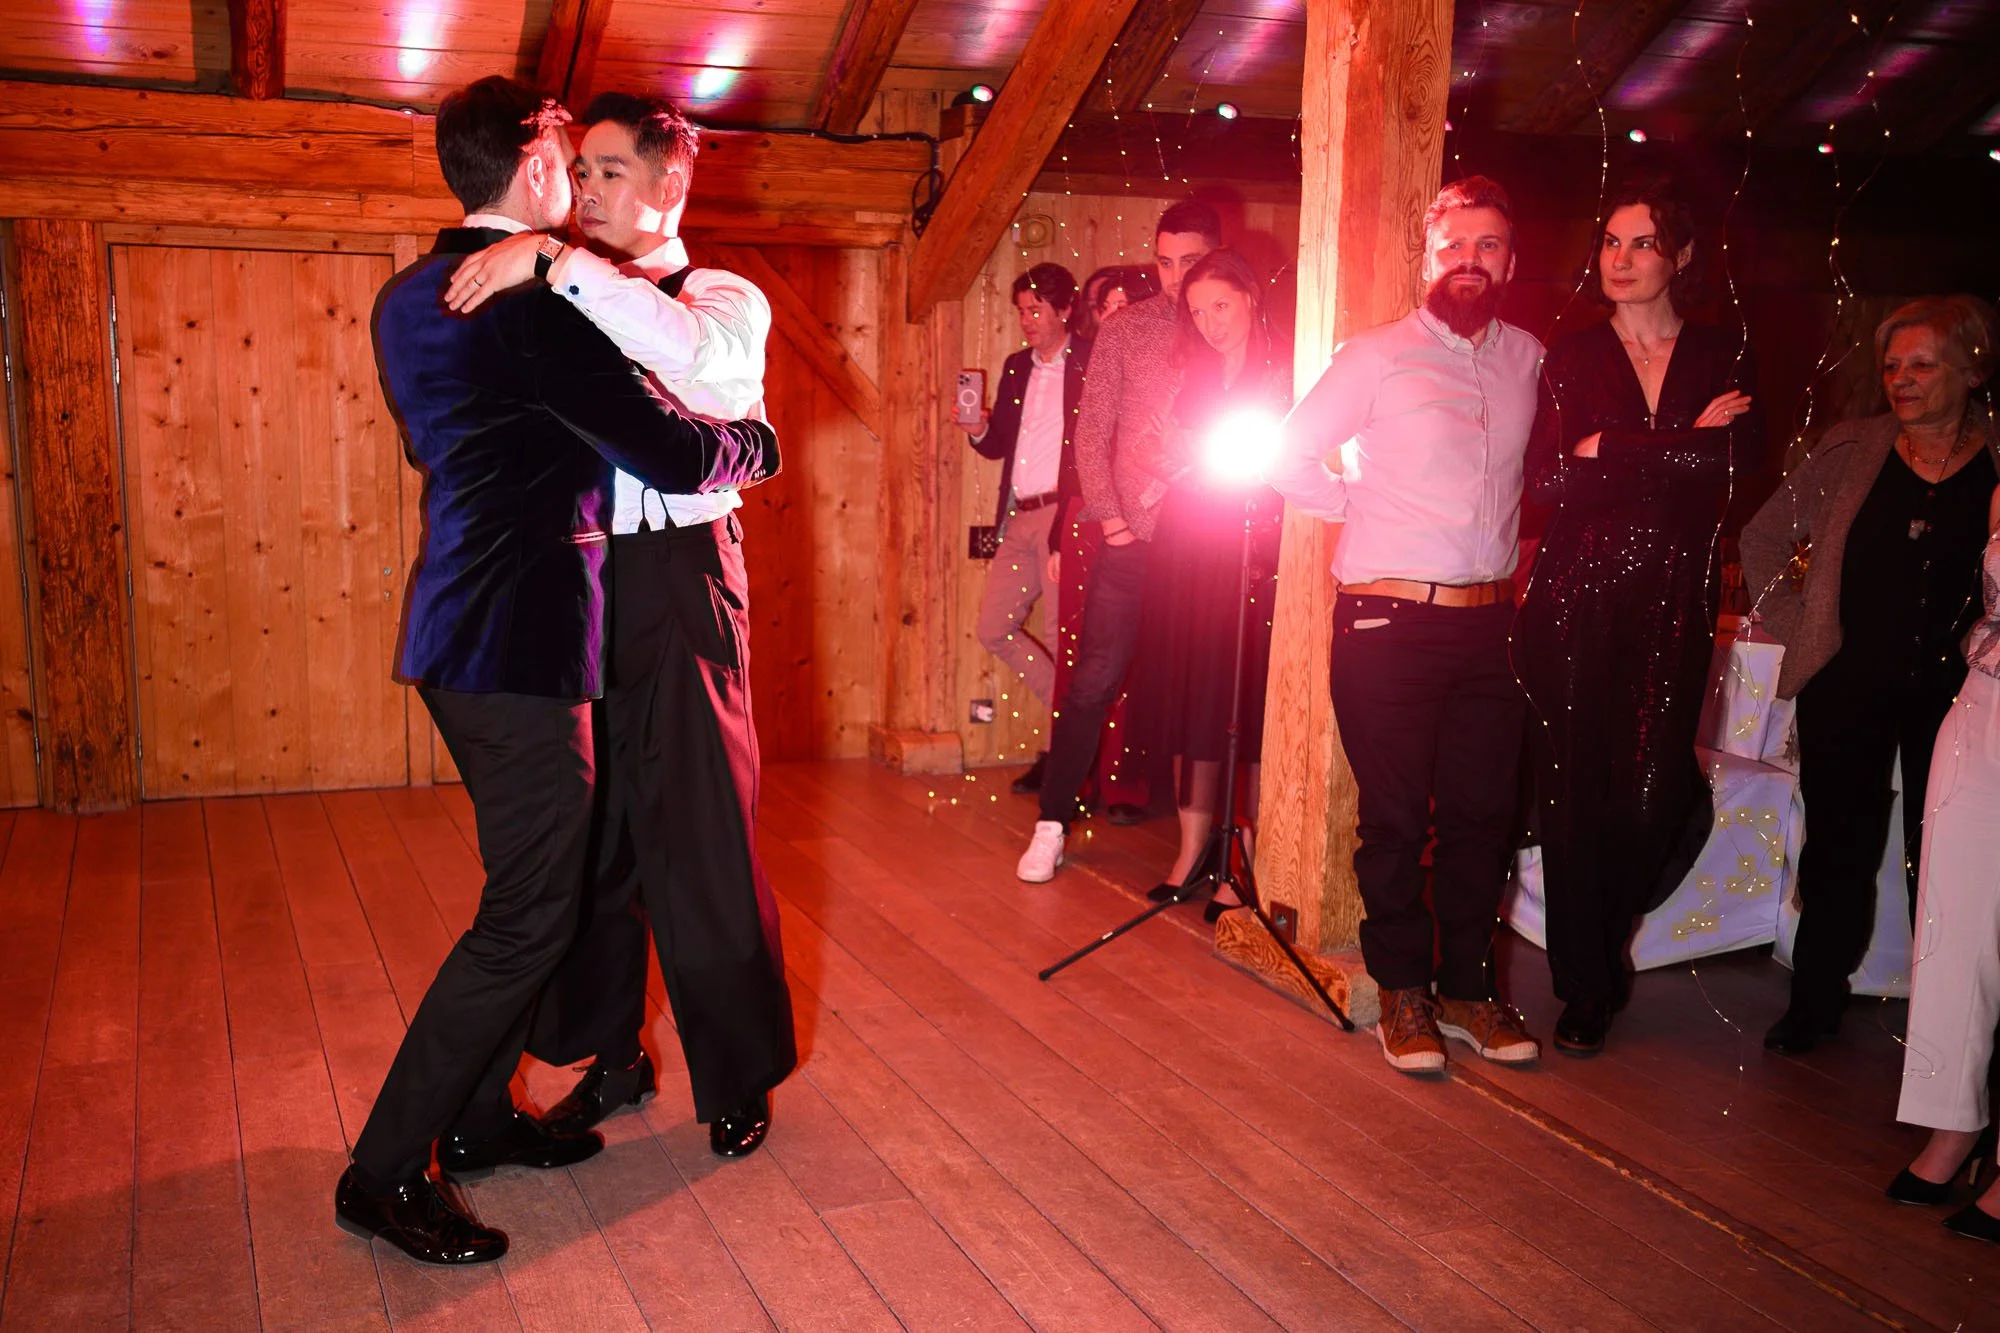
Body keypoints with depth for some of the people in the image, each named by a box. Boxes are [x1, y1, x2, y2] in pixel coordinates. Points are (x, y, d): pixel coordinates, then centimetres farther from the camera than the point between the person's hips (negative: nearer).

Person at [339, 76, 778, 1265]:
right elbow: (678, 458, -18)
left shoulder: (409, 299, 12)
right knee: (528, 917, -2)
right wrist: (759, 441, 4)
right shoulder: (531, 304, -17)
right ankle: (386, 1173, 6)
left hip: (459, 631, 10)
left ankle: (479, 1115, 31)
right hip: (521, 644, -10)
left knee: (535, 888, 20)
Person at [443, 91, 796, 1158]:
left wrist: (555, 263, -28)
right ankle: (612, 1058, 28)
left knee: (701, 833, 0)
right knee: (588, 831, 11)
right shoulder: (567, 308, 15)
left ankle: (740, 1075, 18)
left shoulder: (727, 299, 0)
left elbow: (699, 355, -26)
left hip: (679, 578, -5)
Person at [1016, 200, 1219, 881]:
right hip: (1132, 537, 0)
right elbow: (1092, 432, 3)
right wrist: (1111, 519, -5)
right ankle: (1052, 823, 10)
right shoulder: (1126, 329, 4)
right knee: (1093, 682, 0)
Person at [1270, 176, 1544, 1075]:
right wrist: (1362, 506, -1)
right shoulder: (1378, 356, -3)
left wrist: (1515, 536, 14)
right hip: (1390, 620, -4)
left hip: (1489, 620, 4)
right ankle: (1403, 992, 17)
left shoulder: (1529, 359, 11)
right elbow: (1289, 454, -2)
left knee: (1482, 813, 9)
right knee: (1396, 816, 3)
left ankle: (1467, 988, 23)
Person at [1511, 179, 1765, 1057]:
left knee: (1651, 794, -10)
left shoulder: (1723, 356, 11)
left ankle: (1605, 933, 24)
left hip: (1675, 604, 0)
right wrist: (1684, 443, -6)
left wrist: (1611, 451, -9)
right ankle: (1587, 988, 16)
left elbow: (1737, 462, -7)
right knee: (1571, 792, 0)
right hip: (1574, 598, 0)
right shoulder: (1569, 360, 8)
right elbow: (1547, 478, -8)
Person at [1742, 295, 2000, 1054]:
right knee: (1839, 848, 10)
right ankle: (1815, 1000, 23)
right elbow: (1764, 539, 11)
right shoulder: (1851, 452, 2)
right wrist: (1795, 621, 4)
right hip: (1847, 685, 1)